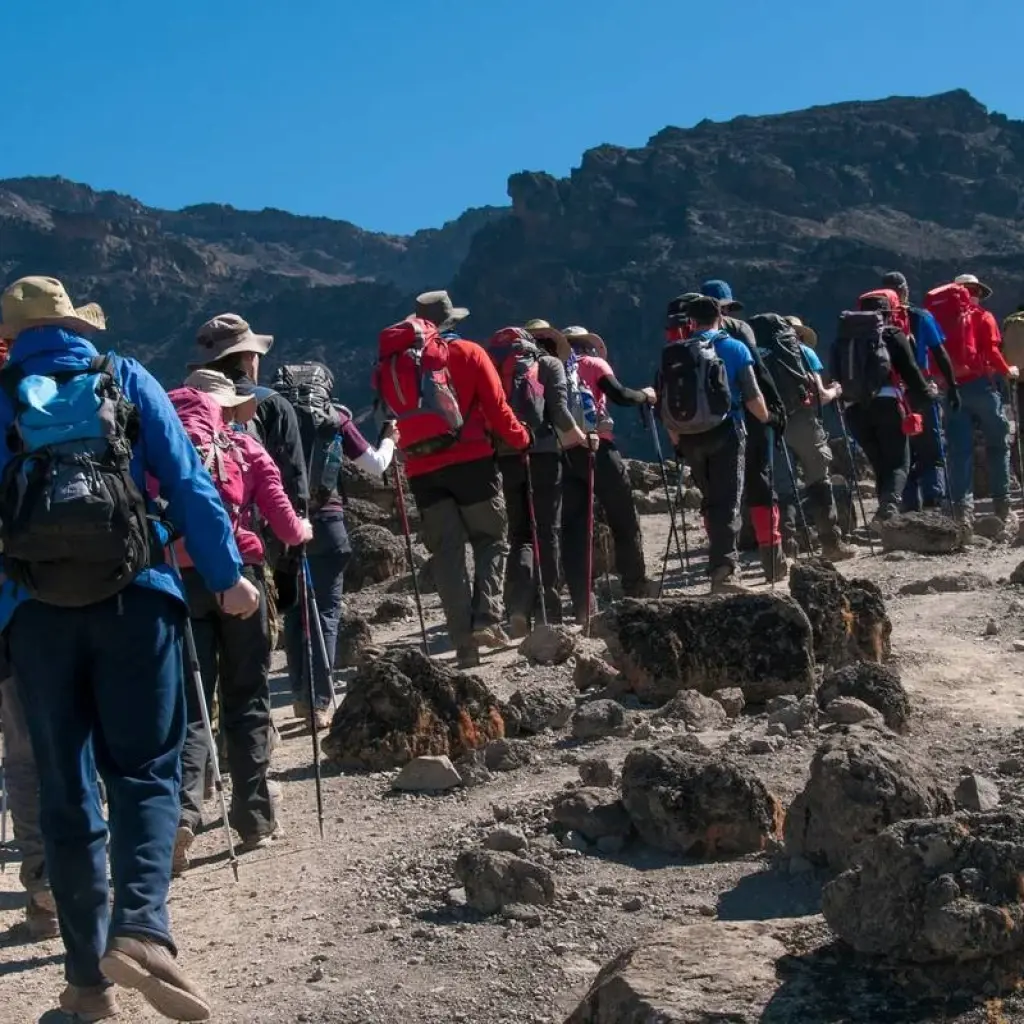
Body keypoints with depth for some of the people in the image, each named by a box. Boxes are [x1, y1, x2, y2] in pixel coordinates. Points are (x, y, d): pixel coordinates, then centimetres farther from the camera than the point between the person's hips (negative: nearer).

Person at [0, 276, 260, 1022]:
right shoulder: (125, 378, 8)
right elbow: (187, 480, 2)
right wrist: (227, 573, 5)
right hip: (133, 594, -1)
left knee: (65, 788, 8)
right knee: (145, 768, 2)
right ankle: (140, 928, -20)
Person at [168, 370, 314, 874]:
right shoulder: (246, 447, 8)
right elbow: (284, 525, 3)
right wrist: (303, 530, 22)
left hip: (178, 576, 1)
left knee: (189, 700, 5)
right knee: (246, 698, 10)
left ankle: (182, 809, -15)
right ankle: (255, 818, 12)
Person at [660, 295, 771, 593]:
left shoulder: (674, 353, 5)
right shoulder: (734, 348, -1)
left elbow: (663, 403, 6)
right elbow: (752, 398, -2)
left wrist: (676, 440, 17)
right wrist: (766, 418, 17)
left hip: (689, 438, 3)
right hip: (724, 434, -3)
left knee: (710, 502, 18)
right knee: (727, 503, -4)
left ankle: (723, 561, 27)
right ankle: (723, 571, -15)